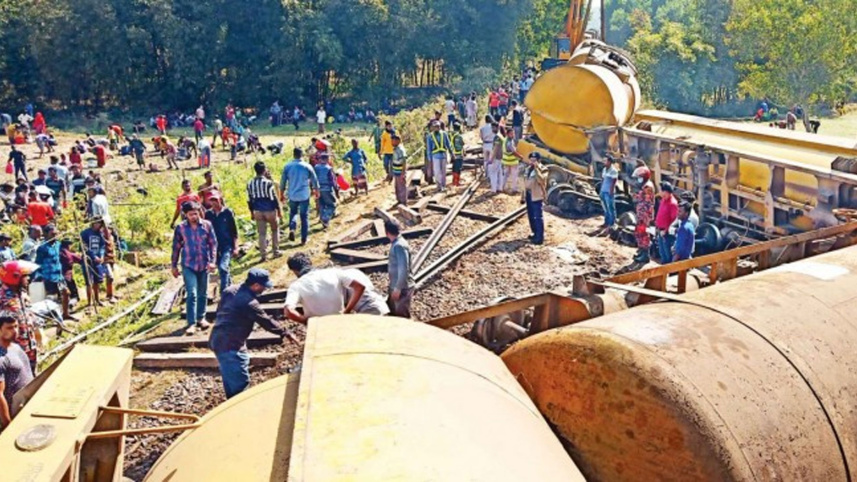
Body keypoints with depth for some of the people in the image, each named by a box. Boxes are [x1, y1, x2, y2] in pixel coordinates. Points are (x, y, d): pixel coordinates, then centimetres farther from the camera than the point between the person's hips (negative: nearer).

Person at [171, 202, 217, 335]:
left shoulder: (207, 225, -2)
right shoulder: (180, 228, -3)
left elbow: (213, 243, 1)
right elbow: (176, 247, 4)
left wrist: (212, 261, -8)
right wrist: (174, 265, 6)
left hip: (204, 265, 2)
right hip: (188, 265, -2)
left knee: (203, 293, 13)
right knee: (191, 294, -9)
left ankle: (201, 318, 29)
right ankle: (191, 323, -7)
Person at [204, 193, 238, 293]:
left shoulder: (228, 212, -4)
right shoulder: (208, 214, 3)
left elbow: (234, 231, -1)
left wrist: (235, 247, -4)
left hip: (227, 245, -4)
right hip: (215, 246, 4)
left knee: (223, 267, -20)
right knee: (222, 270, 12)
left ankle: (224, 292, -19)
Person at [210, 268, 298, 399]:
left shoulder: (231, 290, 5)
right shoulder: (249, 302, -22)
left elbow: (219, 309, 17)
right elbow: (266, 321, -15)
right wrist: (286, 333, -4)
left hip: (218, 340, 10)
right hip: (230, 345, -10)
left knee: (231, 380, 22)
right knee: (240, 382, -5)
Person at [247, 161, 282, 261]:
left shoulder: (250, 184, 0)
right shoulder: (268, 183, -16)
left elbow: (249, 200, 5)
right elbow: (274, 198, -13)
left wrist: (252, 212, 16)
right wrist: (279, 210, -4)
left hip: (258, 211, 4)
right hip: (270, 210, -3)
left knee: (261, 233, 9)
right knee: (275, 230, 17)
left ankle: (263, 255, 7)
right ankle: (276, 252, 19)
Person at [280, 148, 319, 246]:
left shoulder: (287, 166, -5)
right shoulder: (307, 166, -7)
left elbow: (283, 182, 0)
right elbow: (314, 181, 1)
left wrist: (282, 194, 12)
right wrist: (316, 191, 18)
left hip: (292, 195, 1)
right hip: (304, 195, -1)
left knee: (293, 212, 24)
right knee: (304, 217, 9)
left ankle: (292, 229, -3)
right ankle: (303, 239, 10)